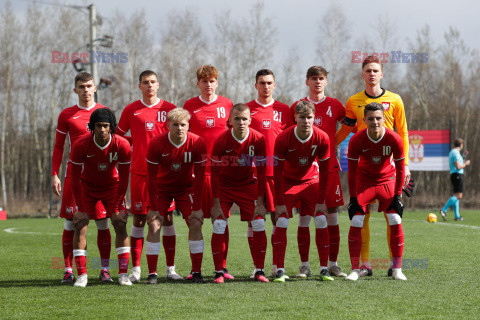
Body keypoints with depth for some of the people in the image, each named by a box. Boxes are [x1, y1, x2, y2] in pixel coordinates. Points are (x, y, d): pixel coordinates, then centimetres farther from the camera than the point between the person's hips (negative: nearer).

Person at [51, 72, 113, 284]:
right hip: (75, 173, 0)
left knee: (102, 222, -1)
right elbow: (58, 147, 10)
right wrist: (54, 174, 2)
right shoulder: (67, 115, 7)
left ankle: (105, 269, 5)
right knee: (70, 222, -2)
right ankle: (68, 270, 4)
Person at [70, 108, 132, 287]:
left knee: (120, 225, -12)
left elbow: (123, 179, -14)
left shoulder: (122, 145, -24)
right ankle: (82, 275, -9)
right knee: (80, 226, -14)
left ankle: (123, 274, -7)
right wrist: (82, 207, -18)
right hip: (87, 186, 0)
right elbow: (75, 179, -17)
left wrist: (117, 206, -14)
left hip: (112, 186, 0)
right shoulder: (81, 145, -26)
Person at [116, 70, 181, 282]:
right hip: (140, 173, 0)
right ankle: (135, 269, 5)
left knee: (167, 219, 0)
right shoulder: (131, 110, 5)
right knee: (139, 220, 0)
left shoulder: (169, 109, 5)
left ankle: (170, 269, 6)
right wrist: (137, 142, 6)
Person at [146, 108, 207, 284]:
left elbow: (199, 177, -13)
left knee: (195, 223, -13)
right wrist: (154, 208, -18)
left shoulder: (198, 143, -19)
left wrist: (197, 208, -15)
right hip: (162, 188, -1)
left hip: (186, 188, 1)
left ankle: (196, 272, -4)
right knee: (154, 224, -14)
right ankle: (152, 273, -8)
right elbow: (152, 178, -15)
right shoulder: (156, 144, -21)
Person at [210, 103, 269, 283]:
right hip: (224, 186, -1)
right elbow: (215, 173, -14)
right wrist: (216, 204, -17)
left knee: (258, 225, -9)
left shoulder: (258, 140, -16)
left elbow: (261, 172, -10)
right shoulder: (221, 141, -19)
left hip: (248, 185, 1)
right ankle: (219, 272, -5)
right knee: (219, 226, -13)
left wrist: (260, 202, -13)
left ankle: (259, 271, 1)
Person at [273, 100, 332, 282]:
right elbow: (277, 172, -16)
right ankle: (280, 270, -11)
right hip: (288, 182, -1)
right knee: (281, 222, -15)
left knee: (321, 221, -10)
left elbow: (324, 171, -9)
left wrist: (321, 201, -11)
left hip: (311, 181, 1)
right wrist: (279, 203, -18)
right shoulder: (283, 139, -23)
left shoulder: (322, 138, -18)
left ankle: (324, 269, -3)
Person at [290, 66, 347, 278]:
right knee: (304, 216, -2)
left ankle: (332, 264, 8)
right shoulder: (297, 107, 6)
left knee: (332, 216, 0)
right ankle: (304, 266, 4)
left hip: (329, 167, 1)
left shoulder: (334, 105, 7)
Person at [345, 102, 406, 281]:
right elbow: (352, 171, -10)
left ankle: (397, 269, 0)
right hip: (363, 181, -1)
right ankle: (355, 269, -6)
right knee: (356, 223, -12)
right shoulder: (357, 140, -20)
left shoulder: (394, 139, -20)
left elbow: (400, 169, -7)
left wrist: (397, 195, -10)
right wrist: (353, 198, -12)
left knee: (395, 222, -9)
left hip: (387, 180, 1)